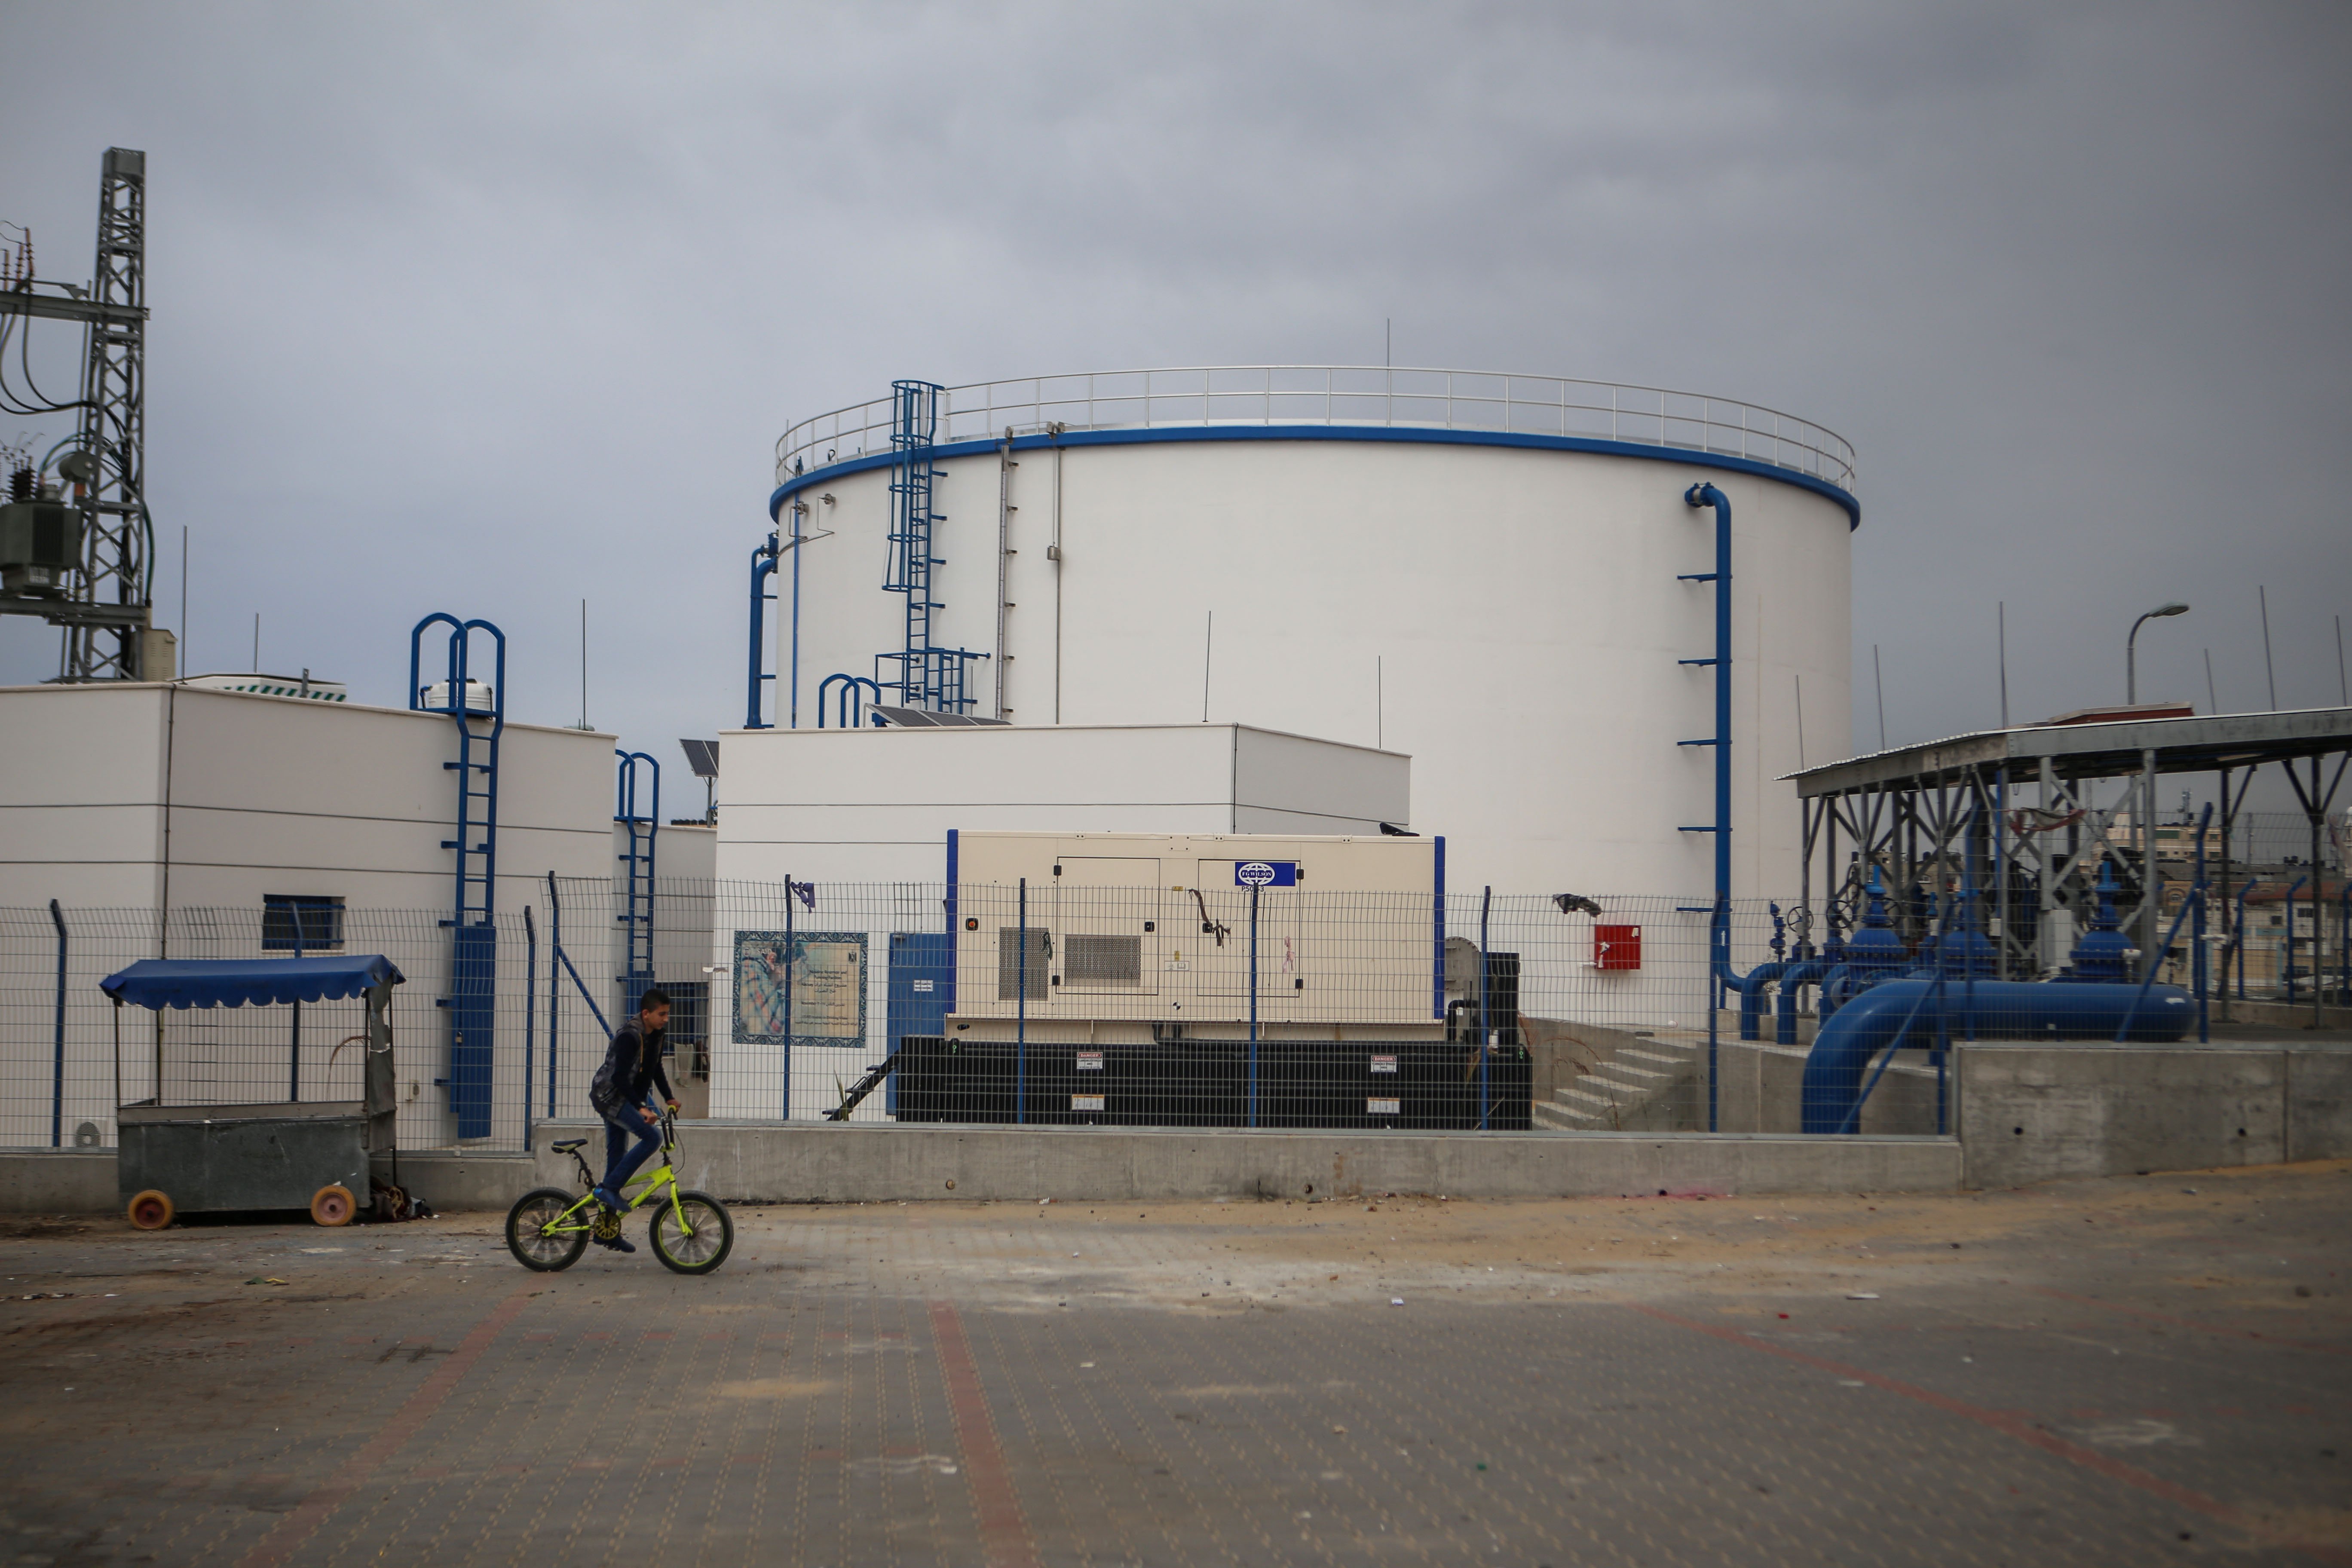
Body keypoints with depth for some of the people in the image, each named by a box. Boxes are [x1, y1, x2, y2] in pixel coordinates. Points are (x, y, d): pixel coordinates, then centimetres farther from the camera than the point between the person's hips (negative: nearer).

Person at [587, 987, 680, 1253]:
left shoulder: (655, 1034, 5)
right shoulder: (629, 1036, -23)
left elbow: (656, 1069, 20)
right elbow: (620, 1077, -29)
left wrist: (669, 1098, 16)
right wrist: (641, 1108, -36)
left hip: (626, 1097, 9)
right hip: (609, 1096, -9)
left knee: (617, 1157, 10)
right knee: (652, 1136, -23)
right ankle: (609, 1188, -17)